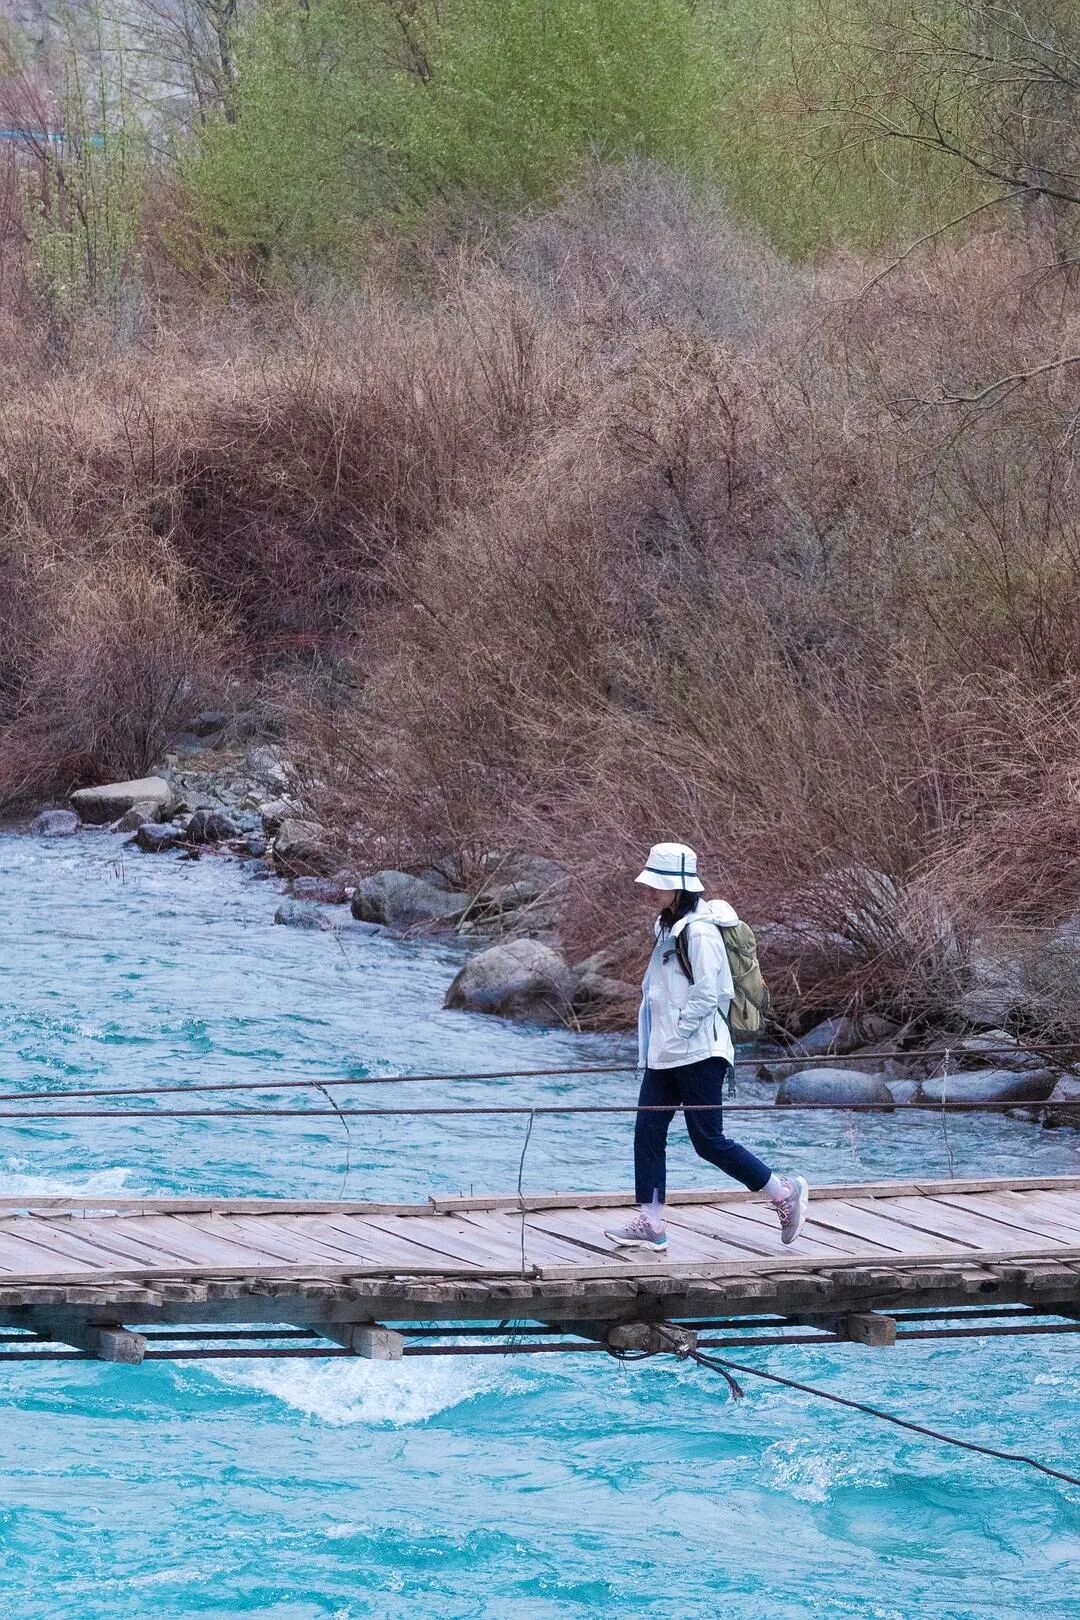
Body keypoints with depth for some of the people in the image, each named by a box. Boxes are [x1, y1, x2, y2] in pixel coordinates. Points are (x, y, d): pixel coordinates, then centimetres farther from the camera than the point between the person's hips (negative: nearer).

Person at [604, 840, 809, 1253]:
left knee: (708, 1141, -4)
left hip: (697, 1053, -10)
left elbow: (707, 994, -20)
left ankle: (785, 1193, 8)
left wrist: (676, 1037, -16)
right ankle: (649, 1223, 4)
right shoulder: (668, 928, 14)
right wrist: (657, 1042, 14)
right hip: (665, 1056, 10)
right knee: (647, 1133, 3)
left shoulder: (700, 932, -16)